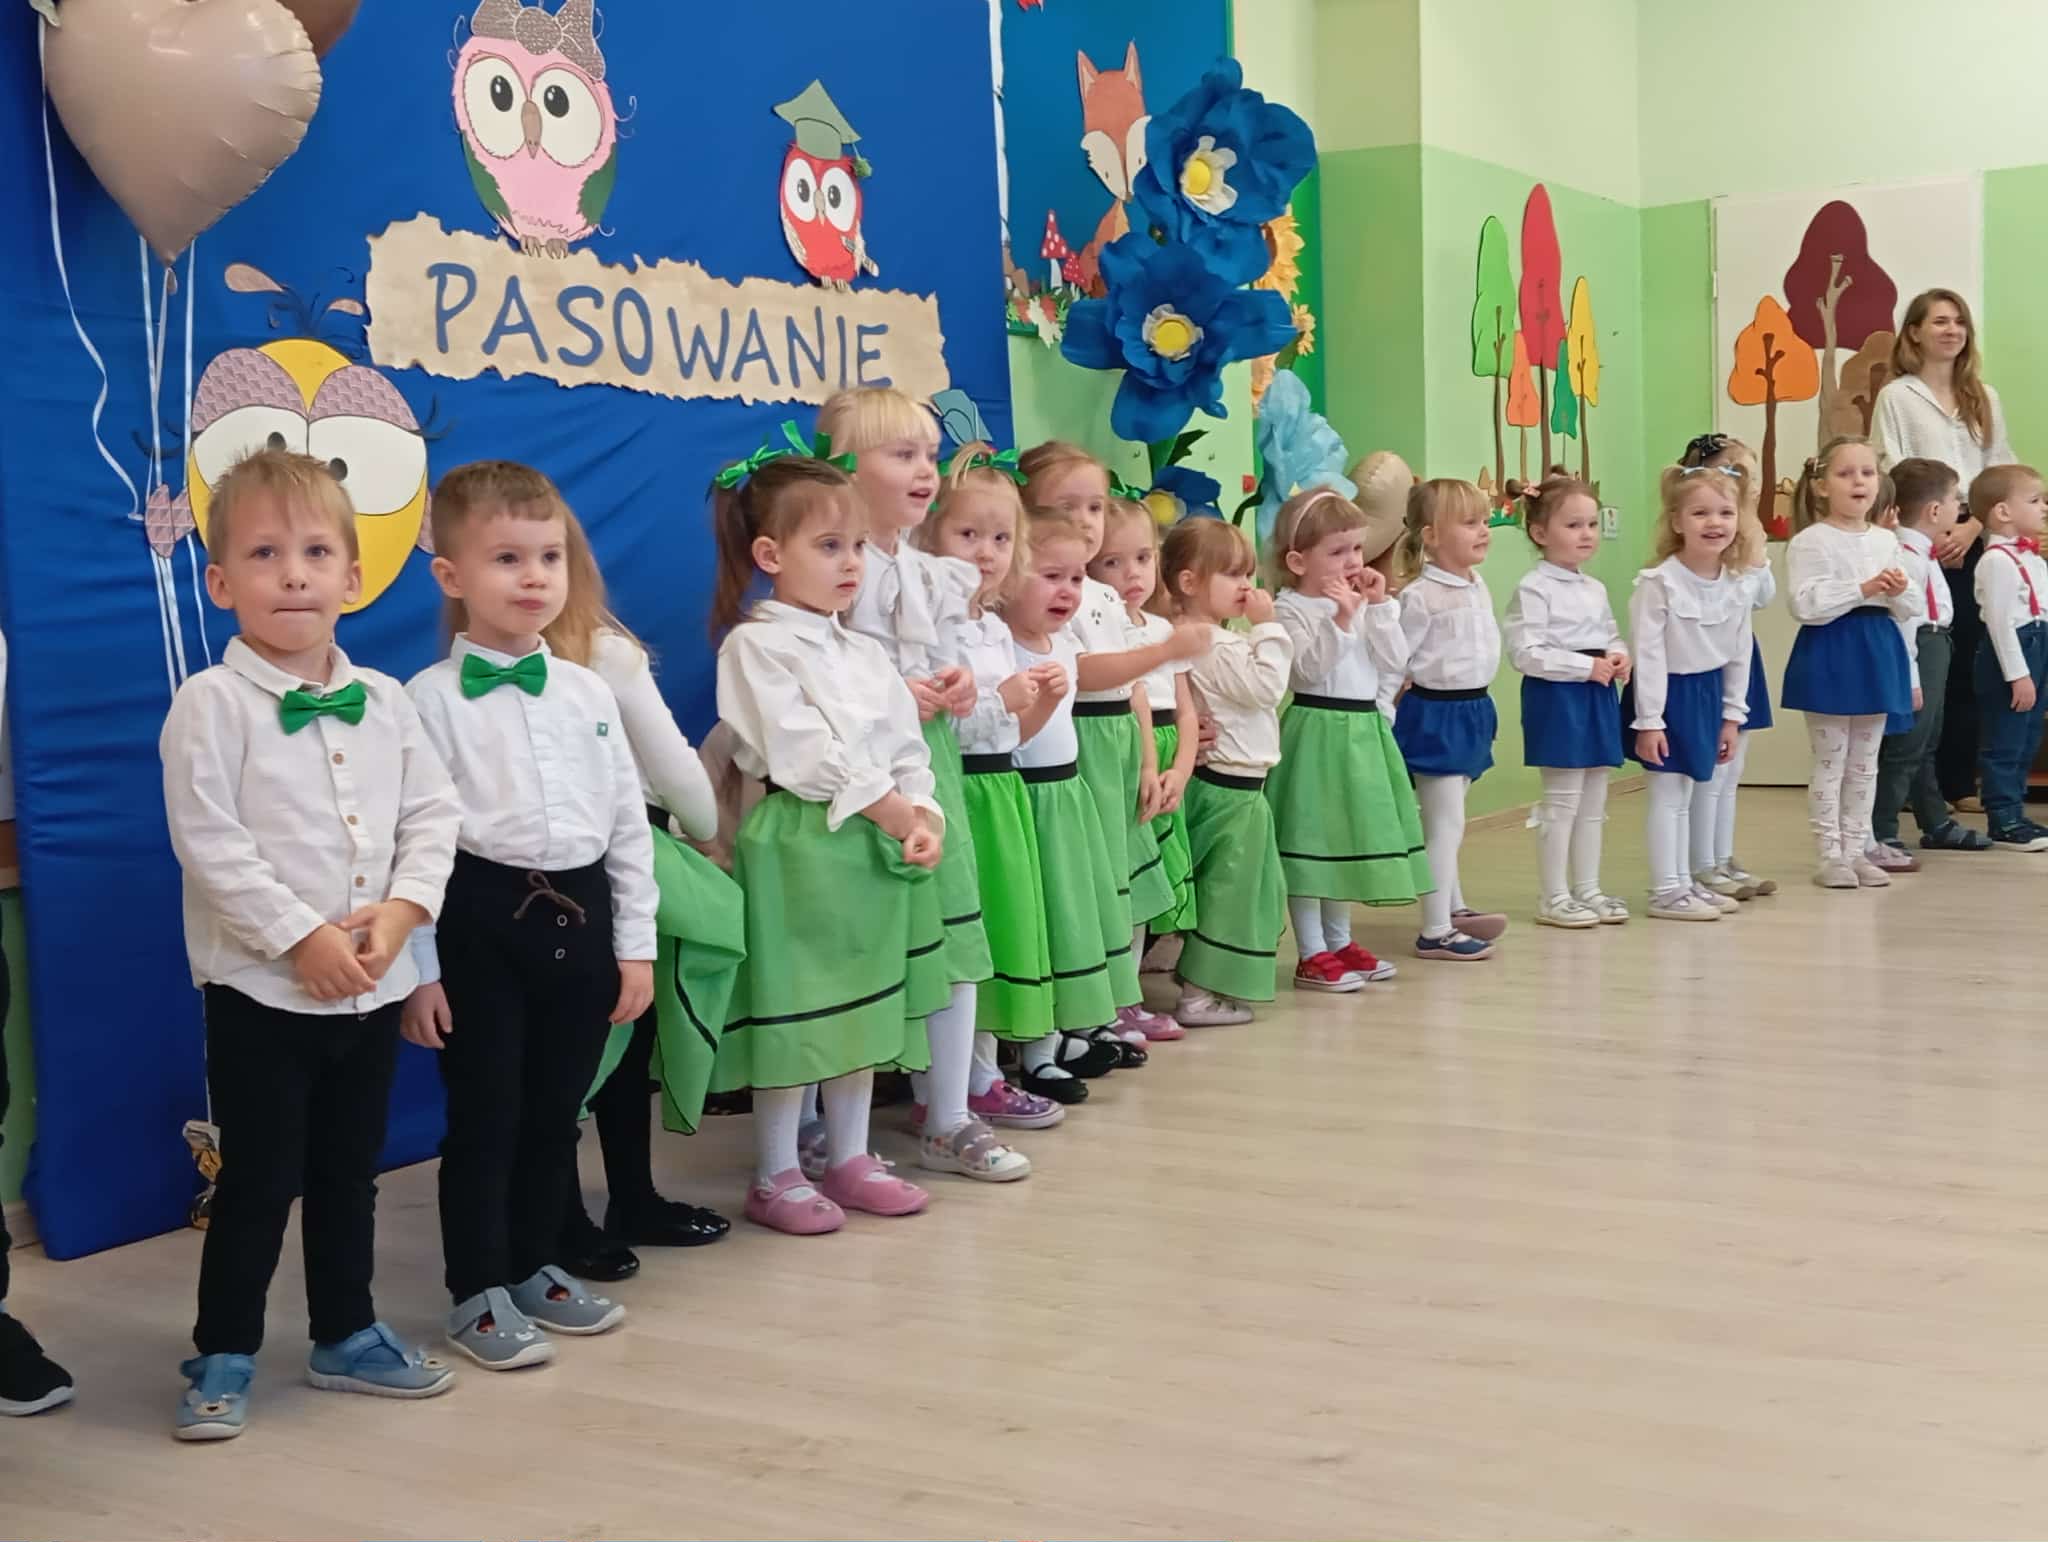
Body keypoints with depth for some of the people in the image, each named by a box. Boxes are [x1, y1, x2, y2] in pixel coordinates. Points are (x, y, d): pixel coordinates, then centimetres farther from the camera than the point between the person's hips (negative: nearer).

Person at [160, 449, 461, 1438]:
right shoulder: (211, 704, -11)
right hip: (260, 987, -5)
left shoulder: (383, 701, 5)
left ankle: (346, 1337, 30)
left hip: (373, 984, 5)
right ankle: (222, 1357, 18)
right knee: (259, 1181, 3)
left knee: (350, 1172, 16)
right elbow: (209, 844, -16)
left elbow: (434, 815, 5)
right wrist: (304, 936, -19)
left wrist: (399, 913, -10)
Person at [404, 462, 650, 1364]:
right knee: (484, 1117, 4)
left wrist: (635, 943, 7)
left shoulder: (589, 692, 7)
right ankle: (479, 1294, 18)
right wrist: (417, 968, -11)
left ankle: (536, 1266, 32)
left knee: (556, 1110, 15)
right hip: (482, 920, -5)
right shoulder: (432, 699, -7)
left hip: (581, 915, 5)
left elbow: (628, 822, 10)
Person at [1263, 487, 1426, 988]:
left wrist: (1379, 607, -5)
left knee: (1351, 837, 15)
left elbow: (1396, 662, 2)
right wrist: (1340, 619, -29)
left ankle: (1339, 942, 27)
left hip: (1363, 730, 8)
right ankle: (1312, 954, 2)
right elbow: (1309, 667, -21)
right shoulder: (1290, 608, -9)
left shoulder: (1367, 603, 11)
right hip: (1316, 731, -7)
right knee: (1311, 839, -4)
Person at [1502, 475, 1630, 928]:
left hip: (1598, 696, 8)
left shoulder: (1595, 589, 11)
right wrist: (1586, 666, -20)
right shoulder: (1534, 589, -13)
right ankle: (1553, 898, 5)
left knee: (1594, 801, 12)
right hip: (1556, 699, -8)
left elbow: (1611, 634, 22)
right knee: (1562, 801, -3)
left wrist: (1619, 657, -2)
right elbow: (1526, 653, -18)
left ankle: (1587, 890, 22)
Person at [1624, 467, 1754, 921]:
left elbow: (1739, 654, 7)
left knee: (1685, 794, 15)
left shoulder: (1735, 586, -1)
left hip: (1708, 693, 6)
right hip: (1668, 693, -6)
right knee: (1668, 795, -1)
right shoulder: (1659, 582, -20)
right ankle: (1665, 892, 5)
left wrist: (1732, 715, 8)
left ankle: (1684, 882, 23)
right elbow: (1648, 653, -19)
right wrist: (1648, 720, -19)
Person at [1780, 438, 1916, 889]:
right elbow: (1805, 605, -20)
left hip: (1877, 652, 6)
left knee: (1865, 763, 11)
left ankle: (1856, 850, 19)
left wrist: (1898, 592, -12)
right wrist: (1863, 589, -23)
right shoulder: (1810, 541, -10)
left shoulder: (1886, 540, 8)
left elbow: (1908, 609, 11)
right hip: (1829, 654, -6)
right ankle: (1830, 856, 5)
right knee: (1830, 761, -1)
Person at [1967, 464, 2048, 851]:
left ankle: (2014, 816, 23)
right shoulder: (1997, 561, -17)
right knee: (2005, 744, -4)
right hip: (2009, 657, -10)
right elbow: (1999, 622, -20)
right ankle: (2004, 823, 2)